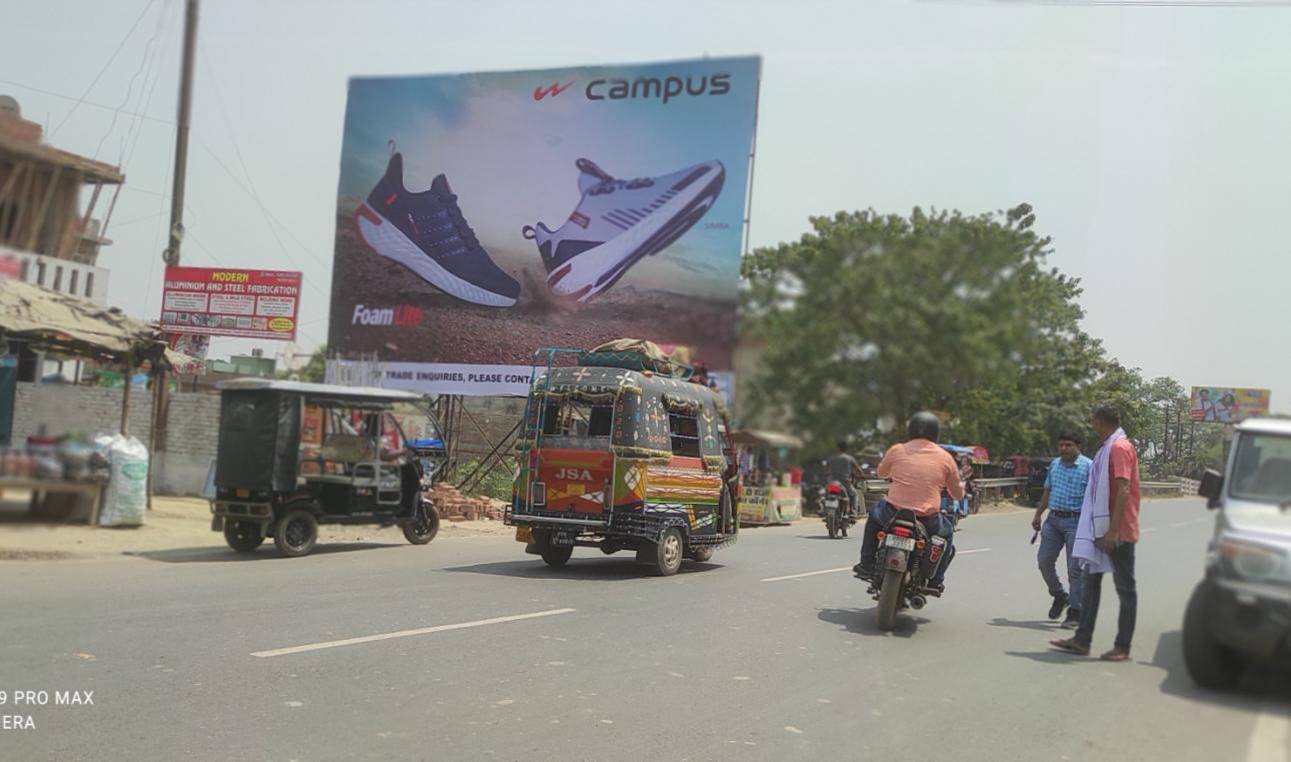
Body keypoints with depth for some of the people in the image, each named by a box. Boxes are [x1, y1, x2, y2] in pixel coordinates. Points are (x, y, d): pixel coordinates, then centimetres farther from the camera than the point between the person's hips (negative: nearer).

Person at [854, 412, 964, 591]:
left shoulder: (896, 450, 3)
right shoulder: (945, 457, 3)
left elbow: (881, 473, 23)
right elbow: (958, 494, 12)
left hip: (893, 513, 0)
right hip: (928, 520, 0)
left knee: (874, 516, 34)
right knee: (947, 533, 33)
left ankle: (866, 565, 31)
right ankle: (936, 579, 26)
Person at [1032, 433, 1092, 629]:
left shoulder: (1088, 466, -7)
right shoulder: (1055, 464, 12)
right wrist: (1038, 515, 17)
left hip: (1076, 522, -6)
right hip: (1053, 519, 6)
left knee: (1075, 568, -4)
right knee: (1044, 560, 5)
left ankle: (1075, 612, 4)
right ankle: (1059, 597, 27)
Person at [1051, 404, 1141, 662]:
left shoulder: (1120, 448, -14)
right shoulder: (1107, 449, 16)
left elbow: (1123, 490, -22)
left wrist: (1113, 529, -25)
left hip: (1119, 532, -10)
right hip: (1102, 529, 10)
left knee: (1125, 588, -1)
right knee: (1091, 582, 10)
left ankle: (1123, 648, 4)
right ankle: (1082, 640, 14)